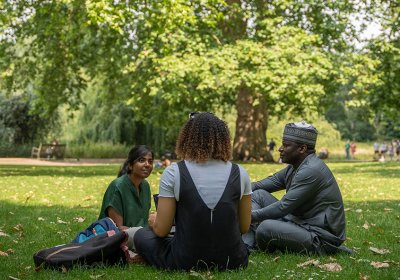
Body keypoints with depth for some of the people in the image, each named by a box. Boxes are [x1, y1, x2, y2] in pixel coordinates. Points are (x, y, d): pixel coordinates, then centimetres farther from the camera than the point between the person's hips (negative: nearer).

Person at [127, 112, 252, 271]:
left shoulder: (173, 173, -10)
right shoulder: (239, 174, -3)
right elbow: (244, 227, 3)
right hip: (233, 262, 2)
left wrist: (154, 222, 15)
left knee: (133, 233, 20)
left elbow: (161, 230, -8)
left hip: (185, 263, -2)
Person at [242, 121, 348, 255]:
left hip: (320, 237, -10)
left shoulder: (311, 170, -21)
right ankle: (246, 245, -6)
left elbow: (284, 207, -22)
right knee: (258, 195, 6)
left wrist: (251, 216, -17)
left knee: (265, 228, -33)